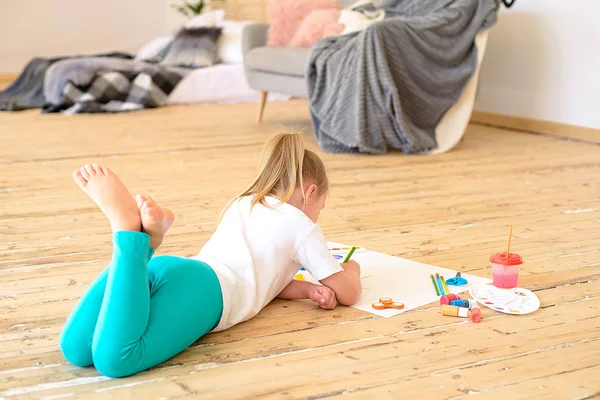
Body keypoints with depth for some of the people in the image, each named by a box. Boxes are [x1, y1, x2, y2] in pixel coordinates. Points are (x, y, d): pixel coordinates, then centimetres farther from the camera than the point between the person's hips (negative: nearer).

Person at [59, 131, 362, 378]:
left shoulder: (242, 203, 40)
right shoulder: (302, 226, 20)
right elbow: (349, 294, 25)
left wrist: (309, 290, 32)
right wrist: (352, 270, 48)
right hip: (204, 287, -7)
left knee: (76, 350, -18)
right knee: (113, 359, -32)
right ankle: (127, 225, -35)